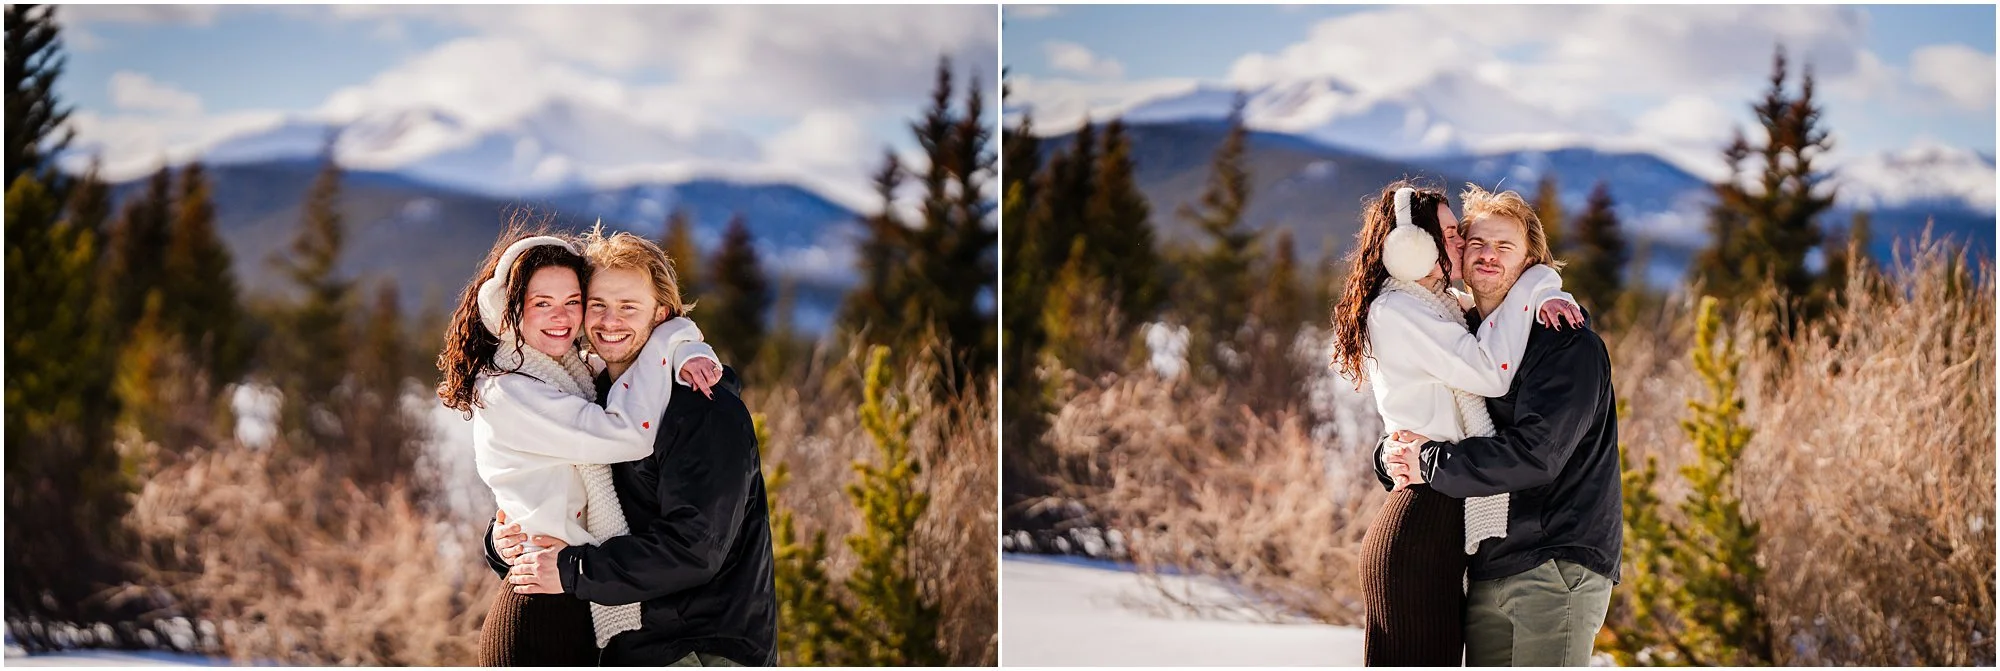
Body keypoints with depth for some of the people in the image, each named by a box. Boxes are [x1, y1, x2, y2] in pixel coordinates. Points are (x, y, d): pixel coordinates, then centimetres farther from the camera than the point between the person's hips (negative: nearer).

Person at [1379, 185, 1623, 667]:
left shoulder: (1567, 345, -6)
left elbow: (1535, 453, -18)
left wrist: (1430, 464, -12)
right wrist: (1393, 457, -6)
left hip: (1558, 566, -8)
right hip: (1485, 573, 8)